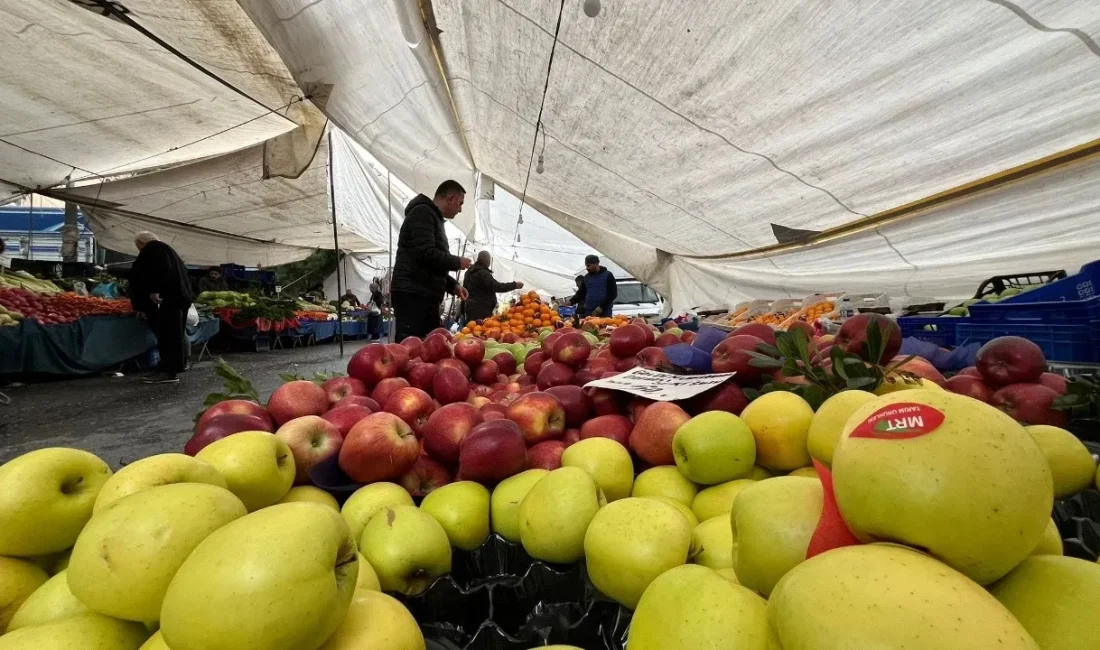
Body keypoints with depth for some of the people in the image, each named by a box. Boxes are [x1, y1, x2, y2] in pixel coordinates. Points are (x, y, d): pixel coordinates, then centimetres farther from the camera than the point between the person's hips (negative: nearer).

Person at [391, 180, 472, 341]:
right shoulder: (423, 213, -5)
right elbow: (426, 254, -20)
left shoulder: (434, 218, 25)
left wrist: (453, 285, 14)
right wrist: (457, 262, -6)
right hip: (412, 294, -10)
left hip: (426, 296, 10)